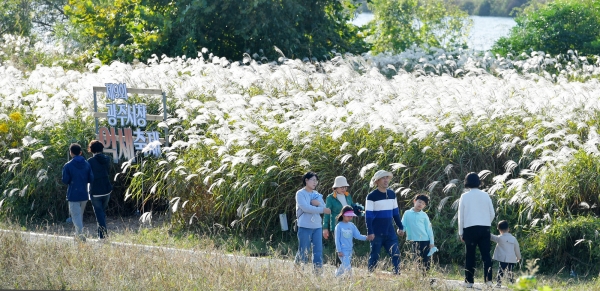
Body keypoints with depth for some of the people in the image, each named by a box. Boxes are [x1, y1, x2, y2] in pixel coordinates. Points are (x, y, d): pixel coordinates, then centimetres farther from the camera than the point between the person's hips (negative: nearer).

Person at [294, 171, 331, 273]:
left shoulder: (316, 194, 15)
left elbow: (324, 207, 9)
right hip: (305, 227, -6)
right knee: (303, 252, -3)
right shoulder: (300, 193, -4)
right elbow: (305, 208, -17)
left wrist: (318, 203, -13)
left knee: (318, 251, 1)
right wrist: (322, 210, -17)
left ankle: (318, 271, 3)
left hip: (317, 226, 6)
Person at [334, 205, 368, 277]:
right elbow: (337, 239, -6)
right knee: (347, 268, -15)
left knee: (343, 267, 13)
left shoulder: (352, 225, 8)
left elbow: (357, 235, 4)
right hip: (343, 251, -6)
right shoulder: (339, 226, -7)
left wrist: (366, 237, -14)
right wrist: (339, 251, -10)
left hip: (349, 250, 6)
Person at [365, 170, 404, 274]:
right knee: (374, 256, 1)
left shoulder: (392, 194, 10)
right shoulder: (371, 196, -7)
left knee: (396, 254, -4)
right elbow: (368, 216, -9)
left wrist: (400, 227, 17)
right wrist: (370, 232, -15)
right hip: (377, 233, -5)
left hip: (389, 232, 5)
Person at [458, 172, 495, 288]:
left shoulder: (464, 196, -2)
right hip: (485, 229, 2)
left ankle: (469, 281, 4)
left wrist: (461, 233, 9)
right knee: (486, 255, 2)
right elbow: (492, 214, 7)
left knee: (470, 256, 5)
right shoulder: (485, 195, 3)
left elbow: (461, 216, 2)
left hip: (470, 229, -2)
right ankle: (488, 279, -7)